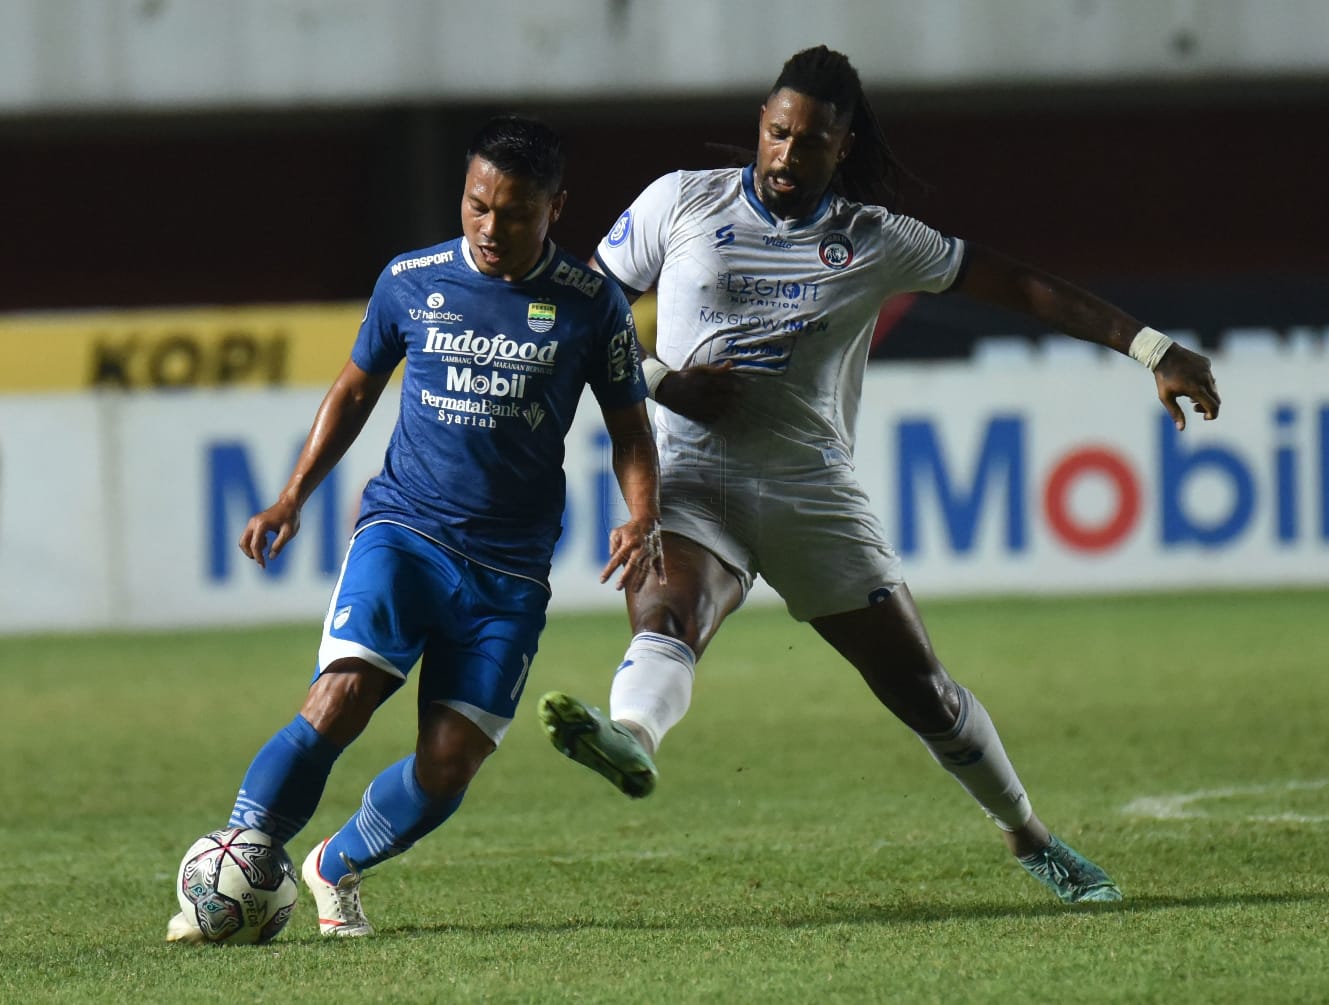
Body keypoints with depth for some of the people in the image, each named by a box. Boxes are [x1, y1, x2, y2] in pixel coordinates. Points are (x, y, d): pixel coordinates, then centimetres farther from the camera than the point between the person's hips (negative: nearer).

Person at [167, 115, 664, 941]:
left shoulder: (591, 305, 0)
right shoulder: (411, 282, 3)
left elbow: (629, 425, 10)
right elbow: (357, 388, 18)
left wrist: (643, 519, -8)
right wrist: (293, 498, 10)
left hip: (511, 570, 0)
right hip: (403, 531, 0)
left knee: (450, 765, -7)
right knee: (339, 702, -23)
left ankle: (339, 869, 22)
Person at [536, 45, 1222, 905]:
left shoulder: (876, 243, 3)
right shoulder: (682, 203, 3)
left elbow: (1018, 286, 6)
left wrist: (1152, 349, 4)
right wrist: (659, 382, -9)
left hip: (815, 493, 1)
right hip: (695, 475, -1)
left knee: (922, 689, 3)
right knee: (668, 612, -34)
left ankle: (1029, 836, 24)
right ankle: (631, 737, -65)